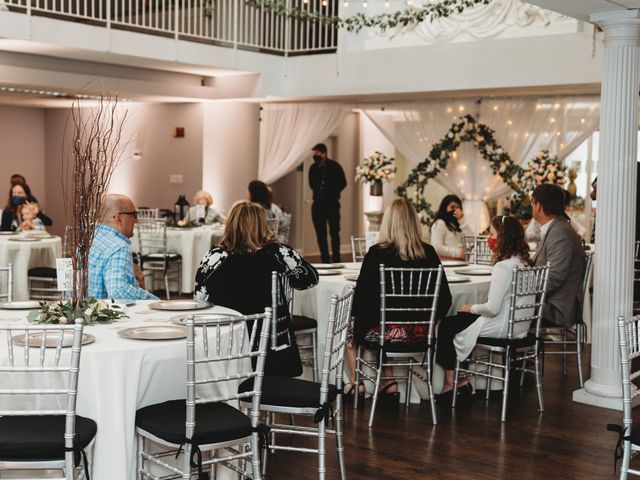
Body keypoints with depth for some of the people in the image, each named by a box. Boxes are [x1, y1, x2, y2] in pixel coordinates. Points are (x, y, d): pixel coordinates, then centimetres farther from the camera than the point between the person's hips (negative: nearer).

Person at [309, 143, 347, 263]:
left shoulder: (334, 166, -5)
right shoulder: (313, 168, 8)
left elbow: (342, 183, -1)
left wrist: (332, 192, -5)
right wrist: (317, 192, 8)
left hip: (332, 204, -4)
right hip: (318, 204, 4)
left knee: (334, 232, -6)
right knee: (320, 234, 4)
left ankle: (336, 259, -1)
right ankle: (325, 260, 11)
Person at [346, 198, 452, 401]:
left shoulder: (377, 253, -14)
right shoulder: (428, 253, -4)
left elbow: (360, 298, -11)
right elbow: (445, 298, 0)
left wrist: (358, 325, 9)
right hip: (420, 334, 4)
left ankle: (358, 384, 26)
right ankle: (388, 383, 27)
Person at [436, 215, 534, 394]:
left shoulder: (502, 267, -23)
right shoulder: (524, 262, 4)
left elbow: (492, 308, -23)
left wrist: (472, 308, -7)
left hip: (502, 326, -9)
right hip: (520, 325, 9)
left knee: (446, 326, 8)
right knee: (460, 318, 23)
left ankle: (450, 380, 19)